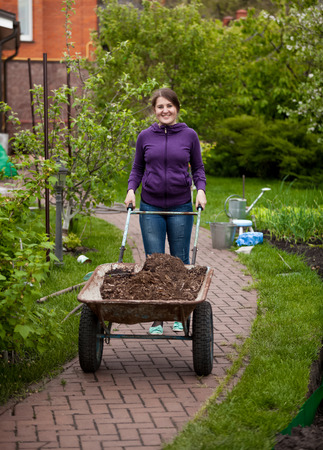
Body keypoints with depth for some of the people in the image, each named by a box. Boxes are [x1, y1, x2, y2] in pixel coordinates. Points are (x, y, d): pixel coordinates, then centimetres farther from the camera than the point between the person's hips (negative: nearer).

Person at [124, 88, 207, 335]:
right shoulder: (145, 136, 5)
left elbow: (198, 167, 10)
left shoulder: (189, 135, 3)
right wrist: (131, 189, -3)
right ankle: (156, 319, 5)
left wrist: (201, 190, -6)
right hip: (151, 206, 0)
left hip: (181, 207, 0)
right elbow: (137, 168, 13)